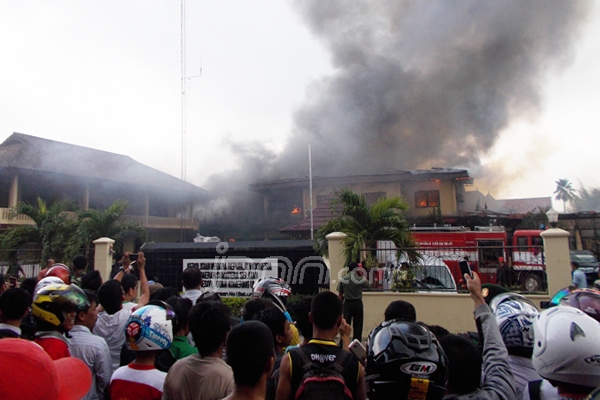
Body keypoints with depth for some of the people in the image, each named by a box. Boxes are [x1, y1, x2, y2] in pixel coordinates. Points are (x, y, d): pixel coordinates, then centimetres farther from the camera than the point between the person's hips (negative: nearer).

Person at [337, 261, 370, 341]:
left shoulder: (342, 279, -3)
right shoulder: (360, 279, -8)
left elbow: (340, 294, 2)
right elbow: (367, 285, 12)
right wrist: (362, 275, 14)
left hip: (347, 303, 1)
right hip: (358, 303, -1)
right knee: (357, 325, 7)